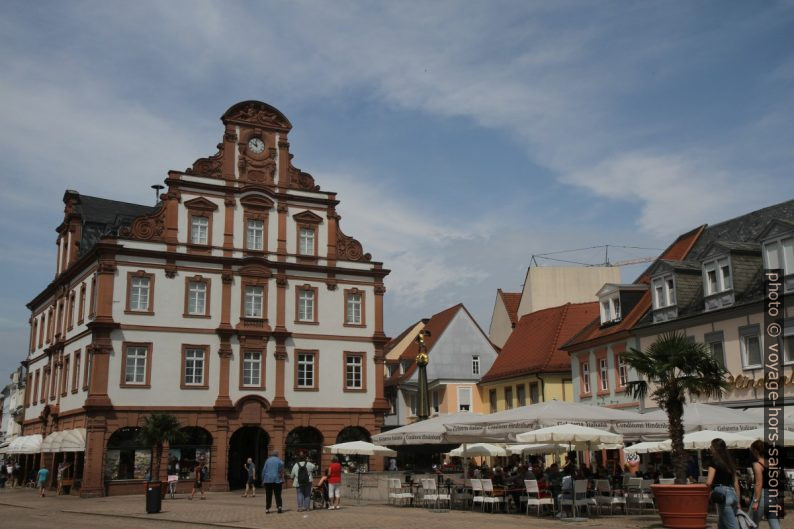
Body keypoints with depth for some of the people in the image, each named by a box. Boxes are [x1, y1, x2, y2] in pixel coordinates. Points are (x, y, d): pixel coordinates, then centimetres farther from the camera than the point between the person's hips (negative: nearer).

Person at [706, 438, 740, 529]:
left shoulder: (714, 461, -6)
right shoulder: (729, 461, 16)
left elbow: (709, 482, -15)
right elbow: (736, 483, 16)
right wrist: (738, 502, 20)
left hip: (722, 493, -8)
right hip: (732, 493, 8)